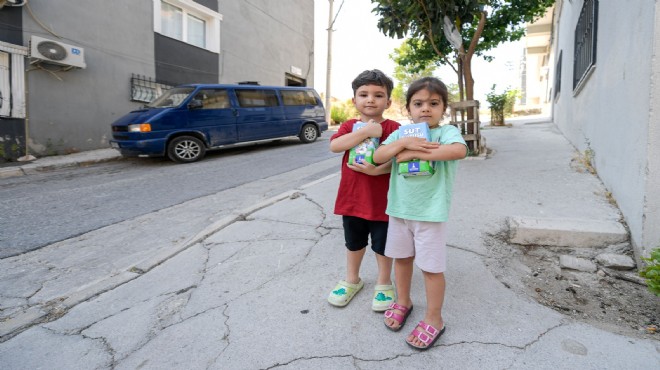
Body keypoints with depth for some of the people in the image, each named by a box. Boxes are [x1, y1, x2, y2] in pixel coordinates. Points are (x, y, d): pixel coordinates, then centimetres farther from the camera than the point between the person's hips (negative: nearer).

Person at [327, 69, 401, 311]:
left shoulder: (393, 128, -7)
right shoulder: (349, 126, 1)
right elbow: (334, 146, -19)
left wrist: (377, 170, -30)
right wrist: (366, 131, -25)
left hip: (382, 199, -3)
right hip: (352, 197, 3)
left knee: (382, 245, 13)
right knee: (353, 242, 20)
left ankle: (384, 283, 34)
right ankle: (352, 280, 41)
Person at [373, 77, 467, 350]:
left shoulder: (447, 131, -7)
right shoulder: (400, 133, 5)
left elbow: (459, 150, -29)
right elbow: (377, 156, -6)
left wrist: (415, 152, -26)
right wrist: (404, 142, -22)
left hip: (431, 212, -4)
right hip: (399, 209, 5)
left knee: (431, 266, 5)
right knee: (401, 257, 19)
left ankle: (434, 319, 23)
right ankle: (403, 302, 41)